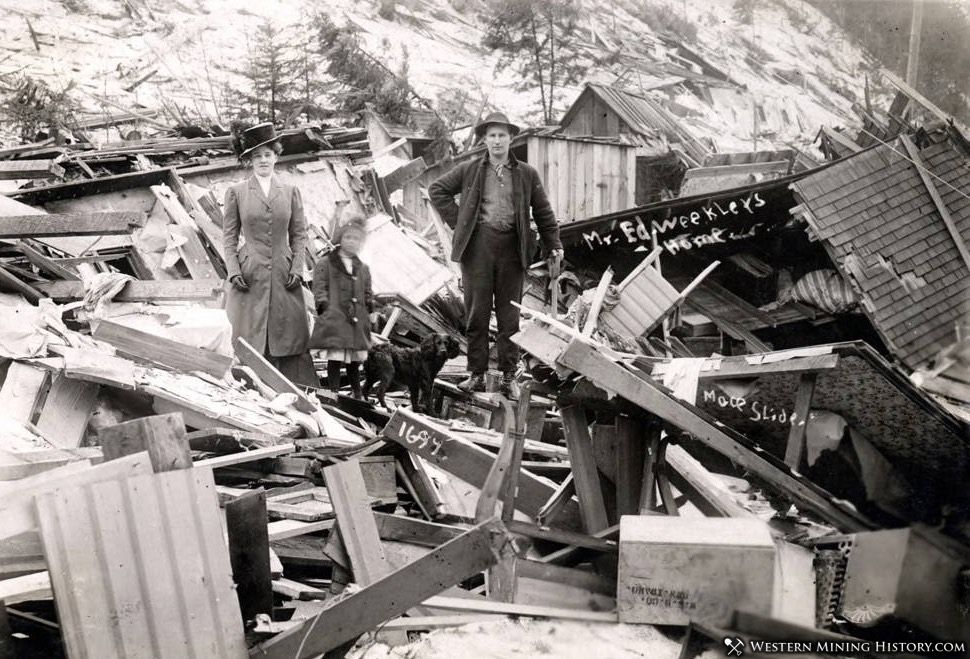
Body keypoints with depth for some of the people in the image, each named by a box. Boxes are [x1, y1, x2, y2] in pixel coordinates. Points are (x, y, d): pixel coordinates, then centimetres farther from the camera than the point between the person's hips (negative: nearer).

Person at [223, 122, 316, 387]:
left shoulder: (291, 191, 9)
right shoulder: (236, 192, 5)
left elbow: (299, 234, 10)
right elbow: (230, 236, 5)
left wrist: (297, 268, -1)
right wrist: (233, 271, -6)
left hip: (283, 276, 1)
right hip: (249, 276, -1)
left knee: (292, 335, 1)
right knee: (250, 340, 1)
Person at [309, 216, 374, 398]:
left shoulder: (363, 268, 19)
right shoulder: (325, 263, 4)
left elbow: (368, 294, 24)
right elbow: (319, 288, -2)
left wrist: (370, 310, 11)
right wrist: (325, 307, -14)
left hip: (357, 321, 5)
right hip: (334, 320, -5)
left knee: (355, 359, 11)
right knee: (335, 358, -10)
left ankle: (357, 394, 26)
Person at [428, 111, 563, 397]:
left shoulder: (527, 174, 8)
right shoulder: (469, 170, 6)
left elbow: (543, 212, 13)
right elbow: (437, 189, 13)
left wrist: (554, 244, 6)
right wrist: (457, 221, 4)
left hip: (511, 247, 1)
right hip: (478, 245, 0)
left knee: (510, 315, 5)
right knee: (476, 312, 3)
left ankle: (509, 376, 13)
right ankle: (476, 374, 11)